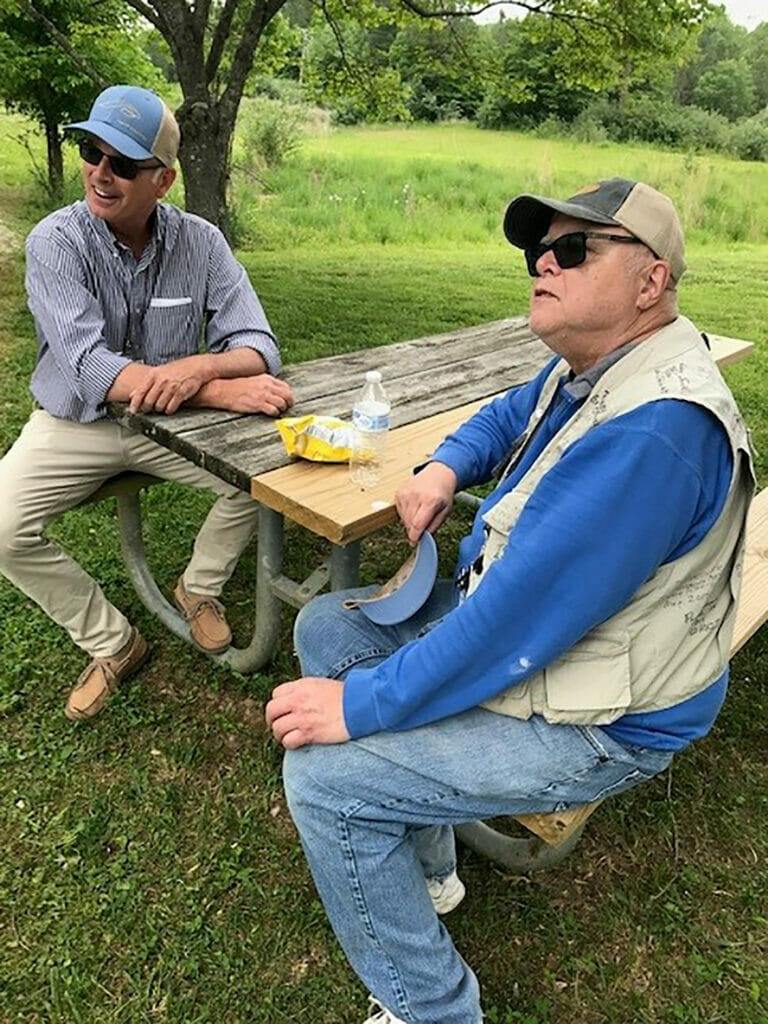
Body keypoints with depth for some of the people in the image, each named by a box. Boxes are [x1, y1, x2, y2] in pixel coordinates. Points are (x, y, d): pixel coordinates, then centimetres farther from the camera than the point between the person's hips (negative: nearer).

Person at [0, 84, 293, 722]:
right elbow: (90, 367, -27)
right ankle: (111, 643, 3)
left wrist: (198, 367, -38)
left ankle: (199, 588, 9)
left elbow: (257, 344, -13)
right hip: (75, 423, -1)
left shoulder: (200, 243, -8)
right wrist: (223, 392, -38)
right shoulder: (56, 242, -16)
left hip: (172, 421, 2)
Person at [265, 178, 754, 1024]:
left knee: (324, 777, -17)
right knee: (325, 627, 11)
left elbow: (524, 614, -33)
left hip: (596, 722, -10)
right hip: (511, 620, 10)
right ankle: (422, 865, 24)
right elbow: (509, 416, 21)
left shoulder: (651, 429, -31)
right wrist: (443, 468, -1)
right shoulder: (587, 367, 1)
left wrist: (362, 706, -24)